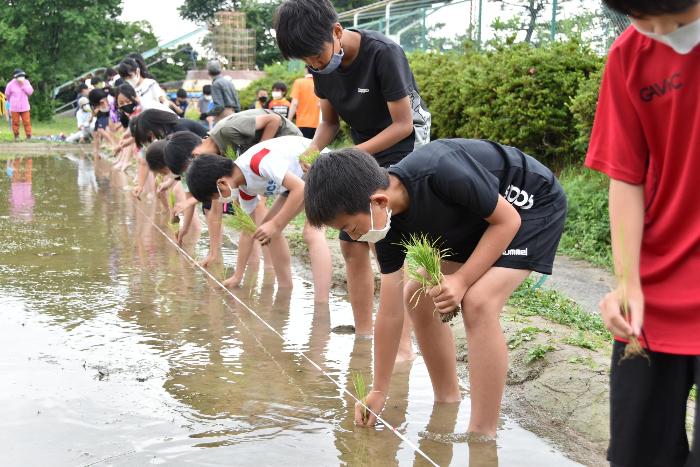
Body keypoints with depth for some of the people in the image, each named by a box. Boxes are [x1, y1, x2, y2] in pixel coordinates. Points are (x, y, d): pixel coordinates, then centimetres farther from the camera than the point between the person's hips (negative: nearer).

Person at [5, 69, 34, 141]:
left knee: (27, 122, 0)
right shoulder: (10, 84, -9)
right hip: (14, 108, -2)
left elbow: (30, 92, -12)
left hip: (25, 107, 2)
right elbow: (7, 95, 5)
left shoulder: (26, 82, 0)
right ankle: (16, 136, 18)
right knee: (15, 122, 5)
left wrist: (23, 84, -18)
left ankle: (29, 136, 5)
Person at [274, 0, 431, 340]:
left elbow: (403, 125, -21)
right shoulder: (322, 65, -5)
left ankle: (403, 345, -10)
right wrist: (312, 153, -14)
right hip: (364, 153, 7)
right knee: (352, 245, 6)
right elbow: (329, 122, 6)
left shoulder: (384, 53, -25)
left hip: (403, 149, -7)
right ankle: (363, 337, 16)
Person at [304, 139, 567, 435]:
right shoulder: (389, 223, -13)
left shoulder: (441, 171, -38)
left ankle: (482, 436, -17)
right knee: (417, 297, 4)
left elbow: (507, 219, -23)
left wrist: (461, 281, -27)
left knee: (478, 301, -25)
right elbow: (390, 312, -7)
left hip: (533, 204, -8)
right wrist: (378, 392, -3)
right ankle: (447, 404, 21)